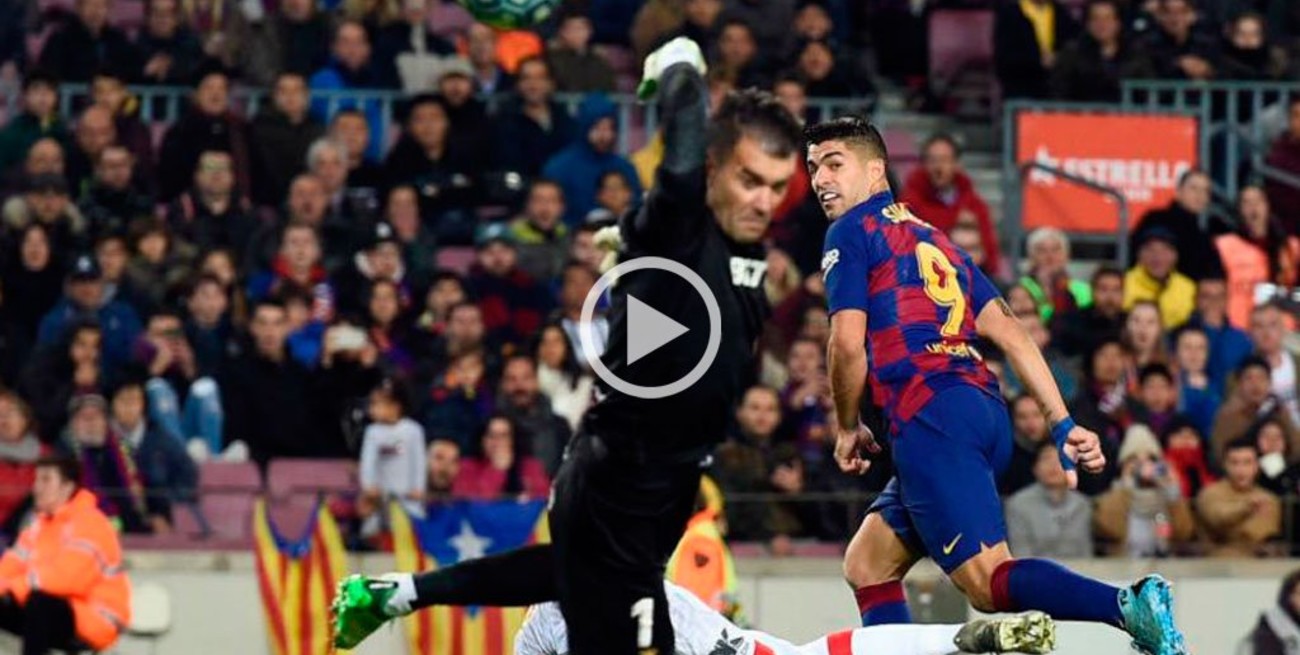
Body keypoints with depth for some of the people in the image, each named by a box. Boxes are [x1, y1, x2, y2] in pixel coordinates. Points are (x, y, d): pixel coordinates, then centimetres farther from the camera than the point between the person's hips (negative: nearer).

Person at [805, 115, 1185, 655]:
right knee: (866, 566, 20)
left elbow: (848, 342, -6)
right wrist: (1063, 425, 13)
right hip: (985, 412, 9)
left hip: (930, 418, -9)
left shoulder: (851, 232, 5)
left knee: (989, 581, -19)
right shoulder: (932, 239, 27)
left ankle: (1130, 606, -40)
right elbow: (1007, 331, 19)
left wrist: (848, 429, 9)